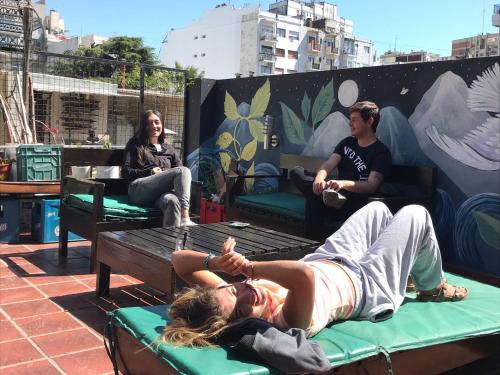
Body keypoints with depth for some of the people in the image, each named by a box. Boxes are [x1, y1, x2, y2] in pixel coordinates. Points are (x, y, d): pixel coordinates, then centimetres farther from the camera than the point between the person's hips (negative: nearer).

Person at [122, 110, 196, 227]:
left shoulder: (169, 149, 29)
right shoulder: (135, 144, 19)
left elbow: (180, 173, 20)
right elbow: (125, 172, 8)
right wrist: (150, 172, -3)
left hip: (164, 192, 3)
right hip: (139, 190, -3)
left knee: (172, 201, -39)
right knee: (183, 170, -28)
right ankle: (185, 220, -42)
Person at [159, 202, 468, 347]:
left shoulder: (226, 300, -29)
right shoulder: (290, 321, -48)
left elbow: (180, 259, -26)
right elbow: (303, 276, -68)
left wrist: (217, 262, -44)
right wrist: (248, 267, -56)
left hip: (326, 261, 6)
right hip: (367, 285, -6)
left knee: (377, 207, 24)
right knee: (416, 215, 7)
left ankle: (406, 264, 54)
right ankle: (433, 287, 36)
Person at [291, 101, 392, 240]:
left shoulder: (381, 152, -4)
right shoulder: (347, 142, 16)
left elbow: (371, 185, -16)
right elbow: (329, 164, 1)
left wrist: (343, 183, -34)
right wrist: (319, 178, -23)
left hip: (355, 204, -6)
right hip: (336, 192, 7)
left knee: (314, 199, -33)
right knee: (296, 172, -11)